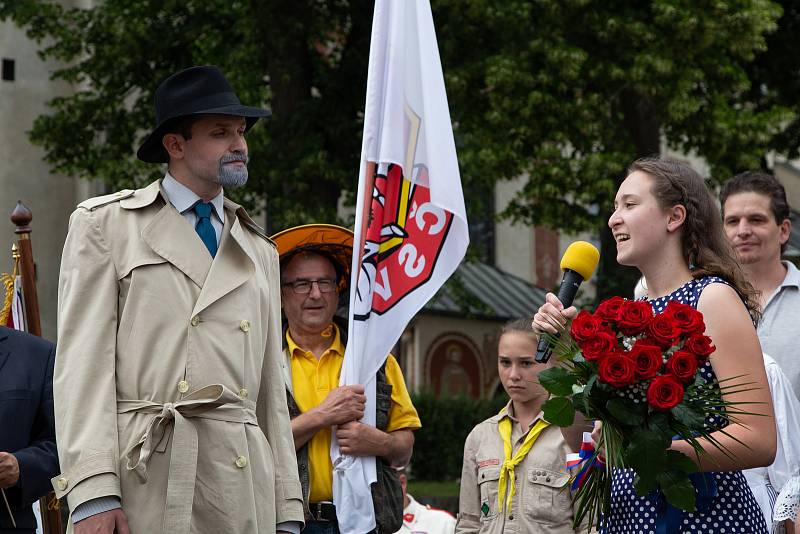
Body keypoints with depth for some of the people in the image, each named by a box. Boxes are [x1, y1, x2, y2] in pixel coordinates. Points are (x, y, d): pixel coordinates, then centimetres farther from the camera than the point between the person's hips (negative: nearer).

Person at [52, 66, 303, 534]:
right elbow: (83, 360, -3)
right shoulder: (105, 223, 6)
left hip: (241, 484, 4)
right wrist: (93, 493, -14)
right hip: (141, 476, -4)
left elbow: (270, 385, 17)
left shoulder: (259, 251, 21)